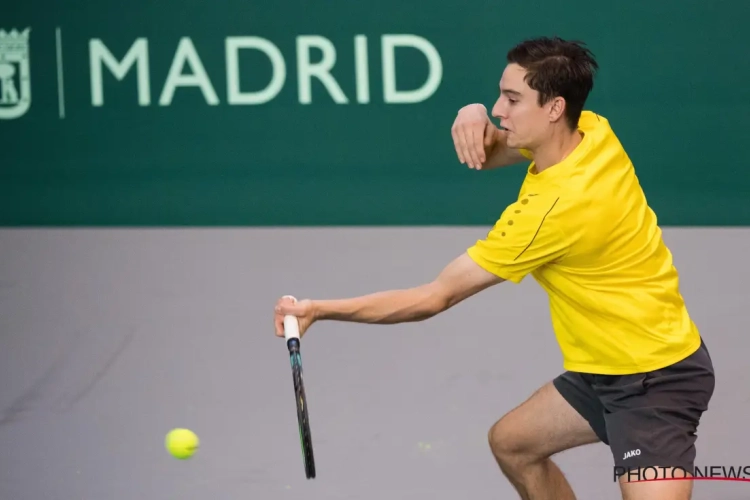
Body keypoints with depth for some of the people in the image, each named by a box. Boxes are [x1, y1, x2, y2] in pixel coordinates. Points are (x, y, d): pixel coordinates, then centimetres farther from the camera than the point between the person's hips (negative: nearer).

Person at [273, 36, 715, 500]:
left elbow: (436, 297, -23)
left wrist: (320, 310, -20)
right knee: (511, 443, 22)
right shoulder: (593, 131, -7)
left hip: (657, 378, -10)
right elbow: (491, 152, 13)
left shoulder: (556, 206, -29)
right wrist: (475, 119, -13)